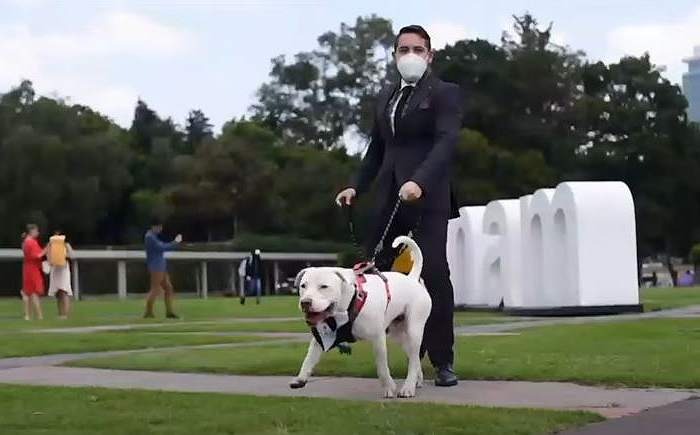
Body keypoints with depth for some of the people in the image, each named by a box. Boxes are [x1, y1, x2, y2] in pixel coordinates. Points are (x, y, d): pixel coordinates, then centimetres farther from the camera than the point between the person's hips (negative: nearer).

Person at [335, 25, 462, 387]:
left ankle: (442, 362, 0)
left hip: (426, 196, -6)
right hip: (388, 197, 6)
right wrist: (356, 186, 11)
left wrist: (419, 181, -28)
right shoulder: (385, 96, 21)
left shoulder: (444, 93, 0)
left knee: (434, 275, -8)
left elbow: (445, 143, -14)